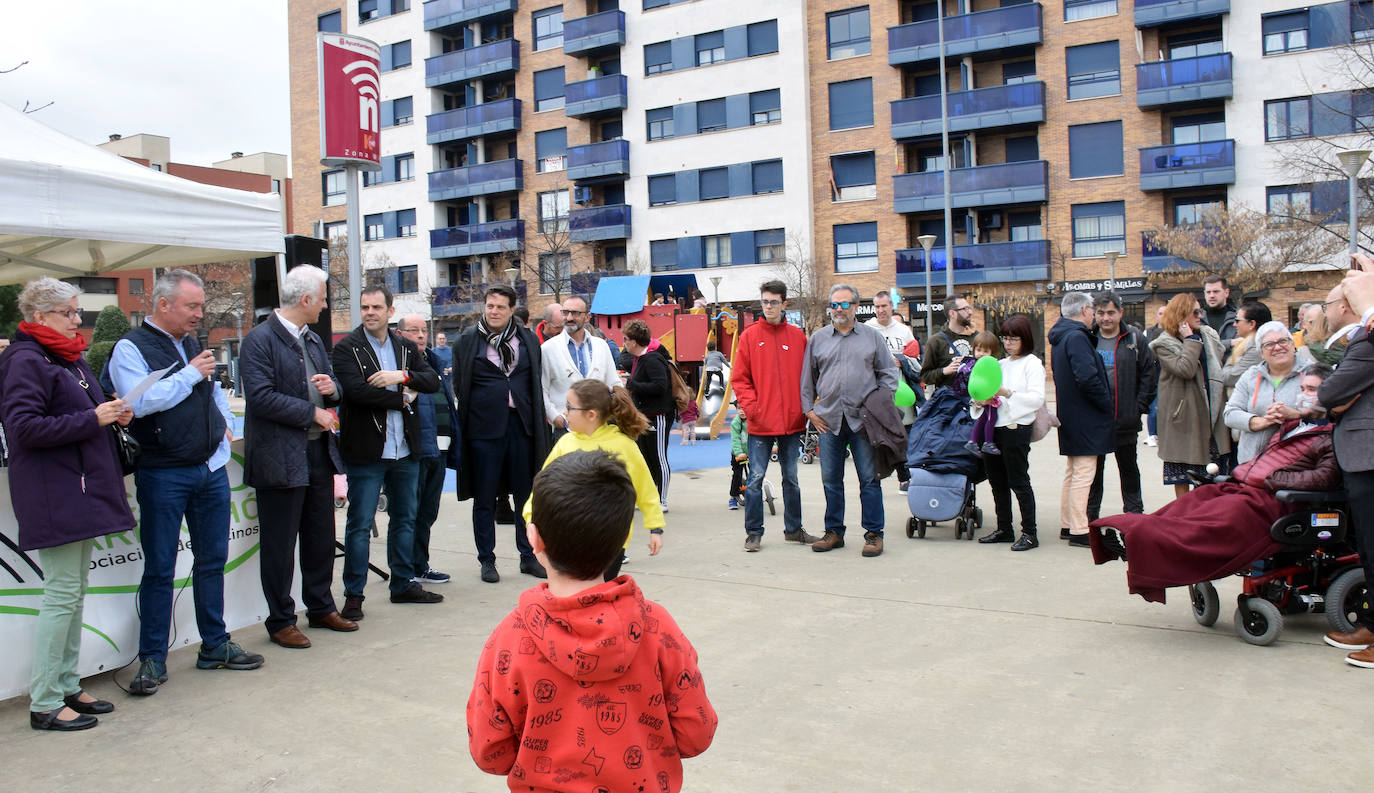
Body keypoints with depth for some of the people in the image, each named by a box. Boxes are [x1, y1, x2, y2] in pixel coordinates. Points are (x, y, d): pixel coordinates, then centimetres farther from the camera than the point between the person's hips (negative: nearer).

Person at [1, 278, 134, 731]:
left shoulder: (70, 358, 18)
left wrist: (114, 417, 7)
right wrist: (93, 419, -20)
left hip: (82, 492, 9)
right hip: (53, 497, -9)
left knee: (74, 593, 13)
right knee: (62, 595, -6)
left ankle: (67, 688, 23)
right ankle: (44, 704, 3)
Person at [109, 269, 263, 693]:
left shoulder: (194, 345, 14)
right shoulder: (131, 348, -8)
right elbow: (140, 401, -23)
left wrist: (225, 424, 14)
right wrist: (191, 374, -16)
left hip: (211, 469, 7)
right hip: (163, 475, -7)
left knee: (212, 559, 12)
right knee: (159, 569, 1)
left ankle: (215, 645, 24)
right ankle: (152, 660, 12)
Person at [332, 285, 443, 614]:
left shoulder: (407, 347, 11)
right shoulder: (346, 349, -5)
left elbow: (433, 380, 0)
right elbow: (357, 390, -19)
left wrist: (403, 376, -17)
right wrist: (403, 399, -12)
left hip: (405, 450, 6)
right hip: (366, 450, -5)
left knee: (405, 519, 15)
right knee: (360, 524, 0)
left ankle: (403, 584, 28)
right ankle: (353, 595, 9)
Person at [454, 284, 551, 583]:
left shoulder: (528, 340, 8)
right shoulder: (468, 340, 1)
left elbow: (536, 382, 13)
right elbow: (459, 385, 4)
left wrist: (535, 418, 7)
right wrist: (470, 418, 1)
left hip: (521, 424, 2)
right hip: (484, 427, -2)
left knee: (526, 494, 8)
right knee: (484, 498, 5)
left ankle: (528, 556, 21)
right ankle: (487, 561, 16)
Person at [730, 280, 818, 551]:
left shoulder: (797, 336, 5)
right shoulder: (750, 336, 0)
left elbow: (807, 375, 9)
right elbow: (739, 378, -2)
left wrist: (804, 407, -1)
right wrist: (750, 407, -12)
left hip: (792, 420, 2)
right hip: (760, 422, -2)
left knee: (791, 477, 13)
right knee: (756, 477, 0)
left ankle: (793, 529, 24)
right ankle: (753, 532, 10)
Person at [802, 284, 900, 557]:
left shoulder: (872, 337, 8)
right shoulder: (817, 339, 12)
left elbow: (888, 373, 11)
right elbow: (807, 378, 16)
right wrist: (809, 409, 8)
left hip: (863, 419, -2)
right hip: (828, 420, 2)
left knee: (869, 479, -1)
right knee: (831, 480, 6)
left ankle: (873, 534, 7)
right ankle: (834, 532, 17)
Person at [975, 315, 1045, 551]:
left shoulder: (1032, 364, -3)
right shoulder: (1001, 364, 18)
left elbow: (1037, 398, -14)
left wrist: (1007, 393, -22)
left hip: (1016, 428, -7)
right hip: (993, 427, 7)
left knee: (1019, 482, -5)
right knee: (997, 482, 11)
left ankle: (1029, 533, 2)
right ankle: (1004, 529, 21)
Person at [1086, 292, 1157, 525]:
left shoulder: (1135, 339, 0)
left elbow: (1149, 374, 2)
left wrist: (1140, 406, -5)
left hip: (1126, 419, -1)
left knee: (1129, 468, 12)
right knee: (1093, 469, 9)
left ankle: (1134, 513, 23)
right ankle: (1090, 517, 17)